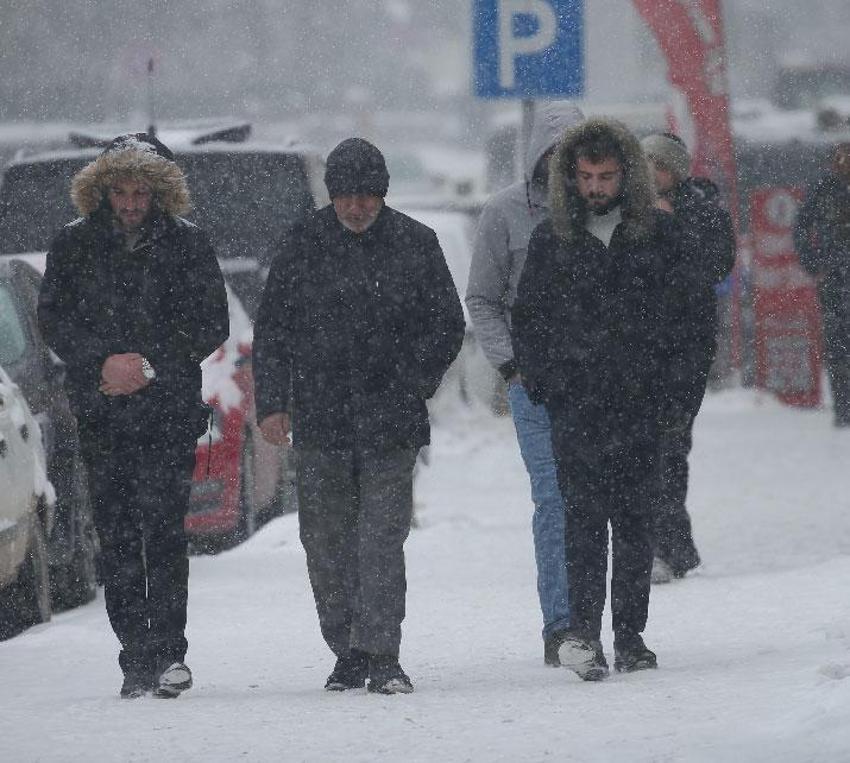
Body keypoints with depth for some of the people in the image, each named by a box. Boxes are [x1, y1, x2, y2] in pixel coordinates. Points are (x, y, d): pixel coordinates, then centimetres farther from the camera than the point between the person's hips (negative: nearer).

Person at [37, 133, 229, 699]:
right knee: (117, 536, 1)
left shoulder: (187, 245, 4)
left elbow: (210, 325, 2)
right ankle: (137, 657, 5)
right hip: (100, 412, 2)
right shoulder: (74, 247, 8)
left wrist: (150, 366, -9)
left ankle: (169, 652, -14)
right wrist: (104, 362, -11)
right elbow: (54, 319, 5)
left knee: (163, 525, -13)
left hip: (171, 411, -2)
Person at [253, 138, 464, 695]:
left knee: (382, 539, -9)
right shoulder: (304, 246, 5)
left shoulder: (416, 244, 3)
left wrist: (411, 386, -1)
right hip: (320, 421, 2)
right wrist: (272, 402, 1)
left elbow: (448, 326, 9)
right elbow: (272, 330, 10)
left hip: (391, 422, -2)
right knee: (326, 541, 3)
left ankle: (381, 655, -8)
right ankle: (347, 654, 14)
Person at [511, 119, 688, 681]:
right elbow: (527, 320, 13)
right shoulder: (551, 241, 7)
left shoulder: (661, 234, 6)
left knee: (635, 520, 4)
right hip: (576, 403, -1)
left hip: (643, 403, 1)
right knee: (585, 517, -11)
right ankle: (585, 632, -19)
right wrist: (544, 383, 2)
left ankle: (630, 636, 10)